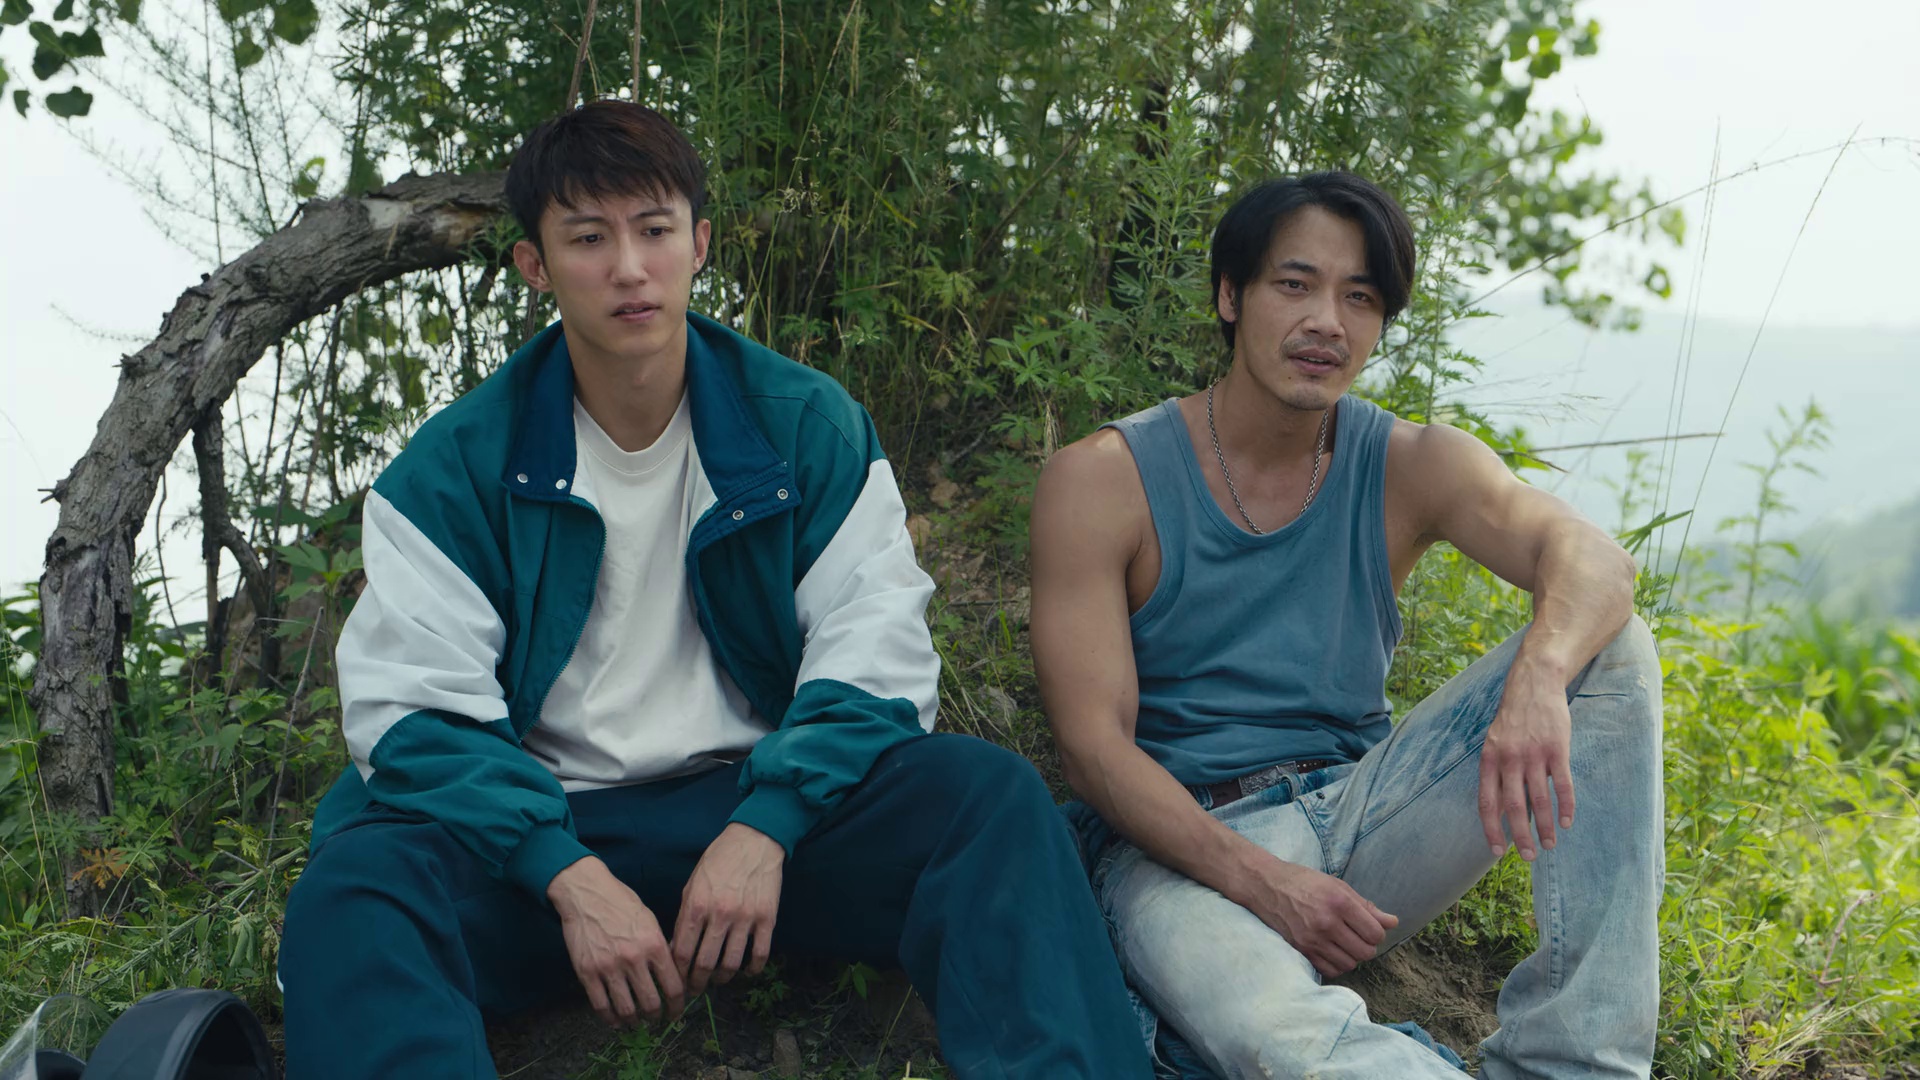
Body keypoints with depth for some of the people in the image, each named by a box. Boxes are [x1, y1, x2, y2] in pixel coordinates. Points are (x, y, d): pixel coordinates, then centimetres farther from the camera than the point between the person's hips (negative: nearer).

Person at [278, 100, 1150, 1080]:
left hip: (766, 805, 1)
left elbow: (873, 654, -2)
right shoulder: (452, 469, 1)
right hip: (547, 824, 0)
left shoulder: (806, 424, 4)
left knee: (991, 798, -25)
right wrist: (569, 874, -22)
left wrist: (765, 826, -20)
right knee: (353, 887, -31)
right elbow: (414, 706, -6)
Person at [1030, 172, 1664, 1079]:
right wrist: (1260, 880, -24)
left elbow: (1593, 561, -14)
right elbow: (1092, 743, -10)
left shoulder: (1411, 468, 5)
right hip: (1185, 846, -5)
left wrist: (1539, 679, -38)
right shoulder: (1100, 483, -5)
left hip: (1357, 816, 5)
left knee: (1609, 651, -14)